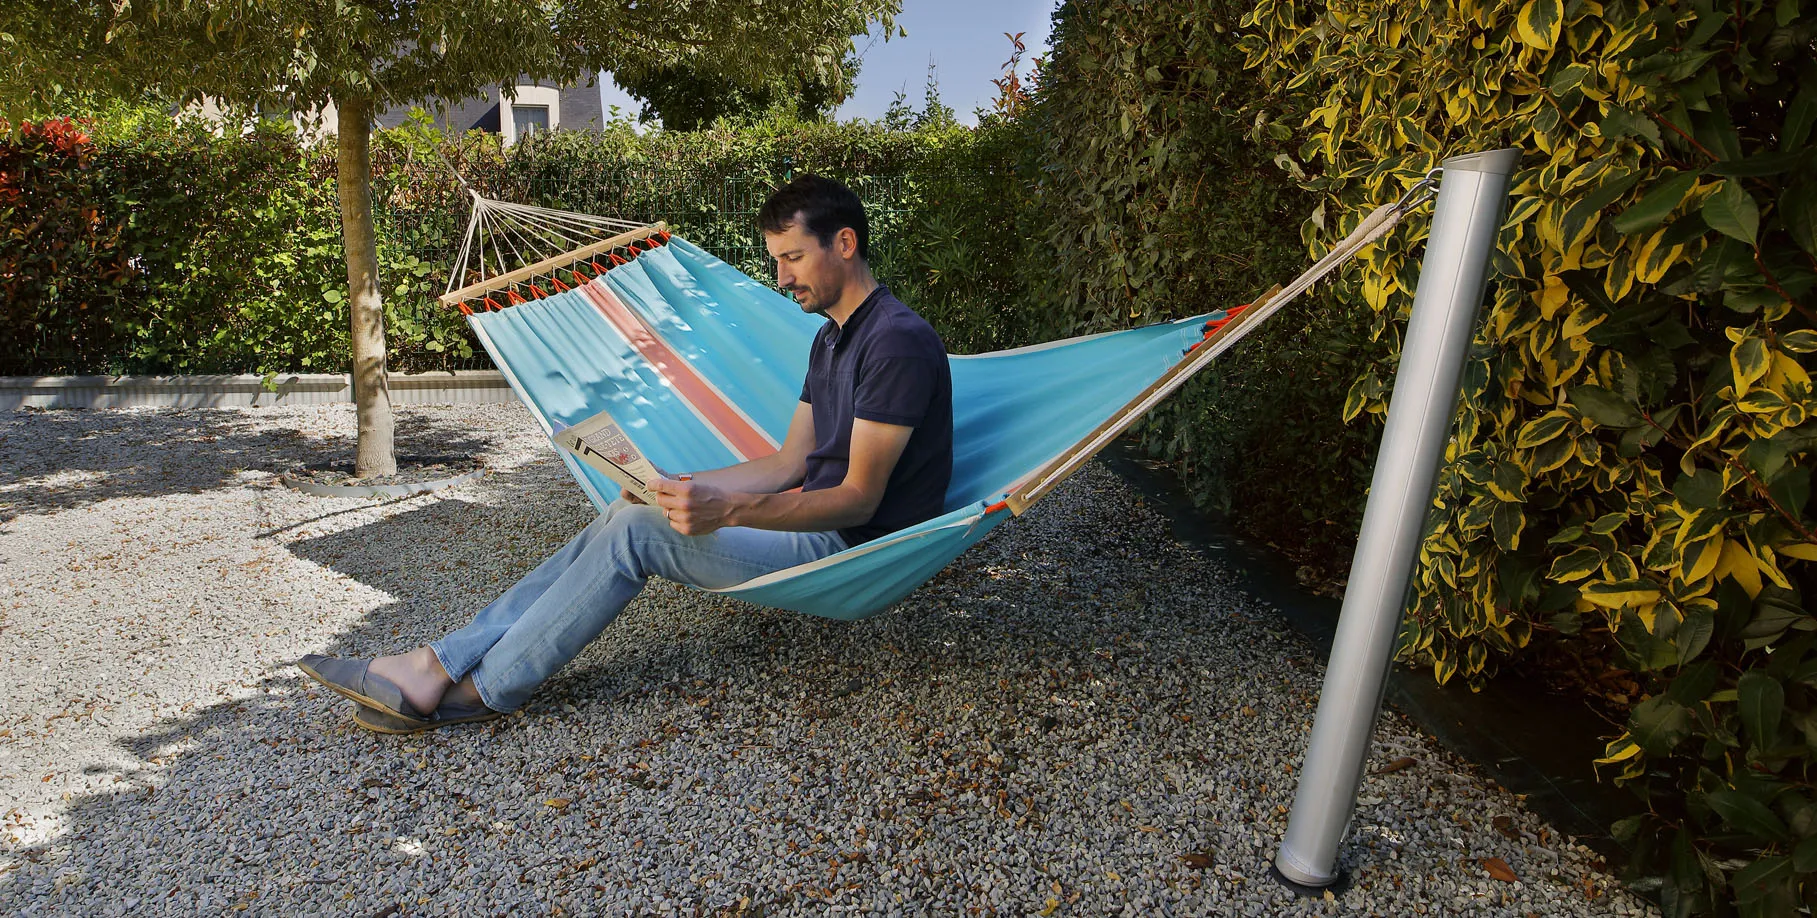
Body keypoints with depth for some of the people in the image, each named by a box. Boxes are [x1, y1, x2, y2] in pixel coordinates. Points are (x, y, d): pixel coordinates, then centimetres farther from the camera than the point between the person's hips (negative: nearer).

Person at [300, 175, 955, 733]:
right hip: (815, 527, 9)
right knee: (627, 518, -3)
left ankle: (473, 687, -6)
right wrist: (680, 486, 2)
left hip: (852, 552, -9)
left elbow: (859, 499, -21)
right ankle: (451, 658, -4)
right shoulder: (830, 338, 16)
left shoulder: (898, 341, -16)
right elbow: (789, 464, 13)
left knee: (636, 528, -18)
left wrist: (727, 509, -31)